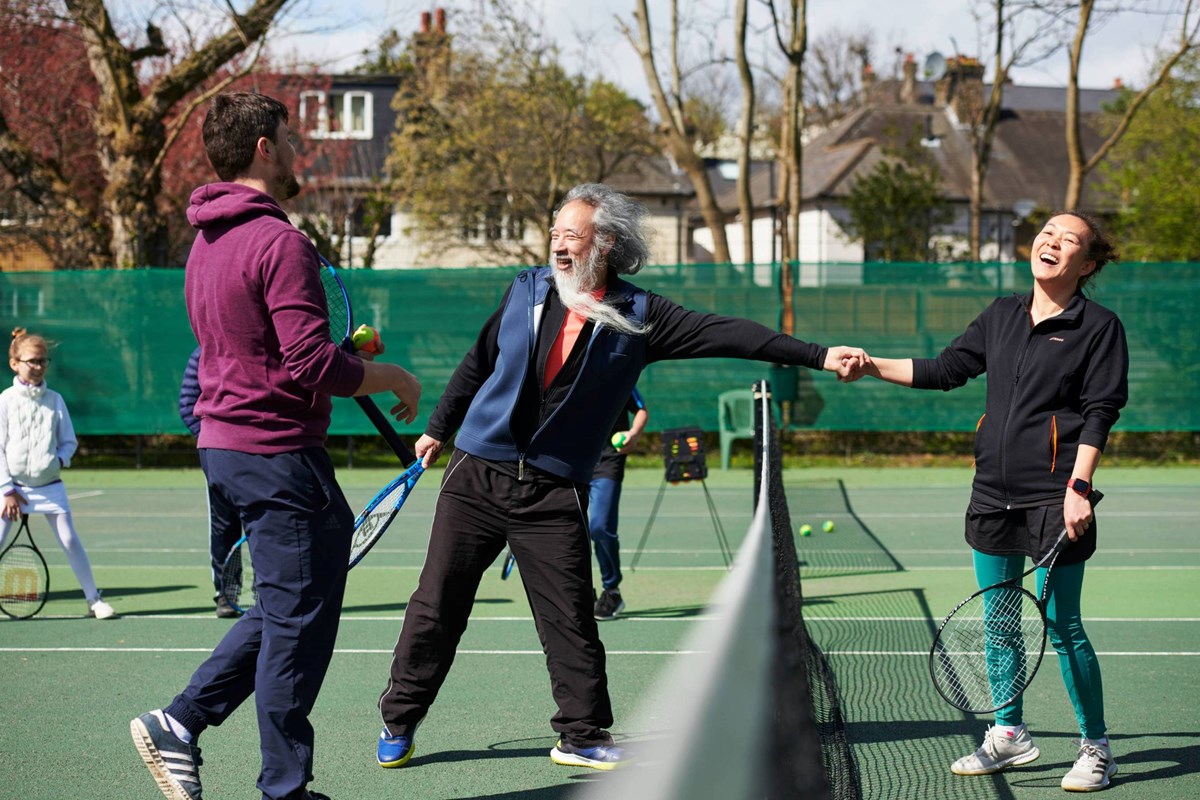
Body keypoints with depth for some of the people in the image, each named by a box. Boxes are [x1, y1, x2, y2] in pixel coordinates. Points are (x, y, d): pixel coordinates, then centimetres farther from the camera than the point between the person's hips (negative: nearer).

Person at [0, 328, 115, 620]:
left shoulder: (54, 400, 6)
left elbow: (69, 440, 12)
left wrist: (61, 459, -10)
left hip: (49, 484, 2)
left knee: (70, 540, -3)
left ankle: (94, 599, 8)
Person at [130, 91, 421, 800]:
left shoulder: (208, 243, 13)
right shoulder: (280, 242, -17)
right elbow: (313, 367, -23)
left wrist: (344, 351, 18)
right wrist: (394, 377, -8)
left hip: (224, 443, 9)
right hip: (276, 450, -9)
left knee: (287, 608, 20)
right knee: (298, 619, 0)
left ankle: (181, 723, 17)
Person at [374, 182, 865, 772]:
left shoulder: (637, 316, -2)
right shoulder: (526, 290, 4)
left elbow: (723, 333, -9)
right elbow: (478, 364, 17)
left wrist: (817, 357, -15)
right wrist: (439, 428, 23)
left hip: (554, 493, -1)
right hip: (476, 477, 1)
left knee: (571, 618, -2)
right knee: (435, 605, 3)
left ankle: (581, 736, 13)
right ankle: (399, 723, 16)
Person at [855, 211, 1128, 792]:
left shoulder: (1098, 326, -4)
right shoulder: (1002, 316, 12)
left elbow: (1099, 413, -9)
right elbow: (944, 370, 17)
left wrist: (1078, 488, -17)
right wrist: (872, 365, 8)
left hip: (1053, 498, -6)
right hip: (994, 493, 6)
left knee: (1062, 628, -4)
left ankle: (1095, 748, 8)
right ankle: (1009, 736, 25)